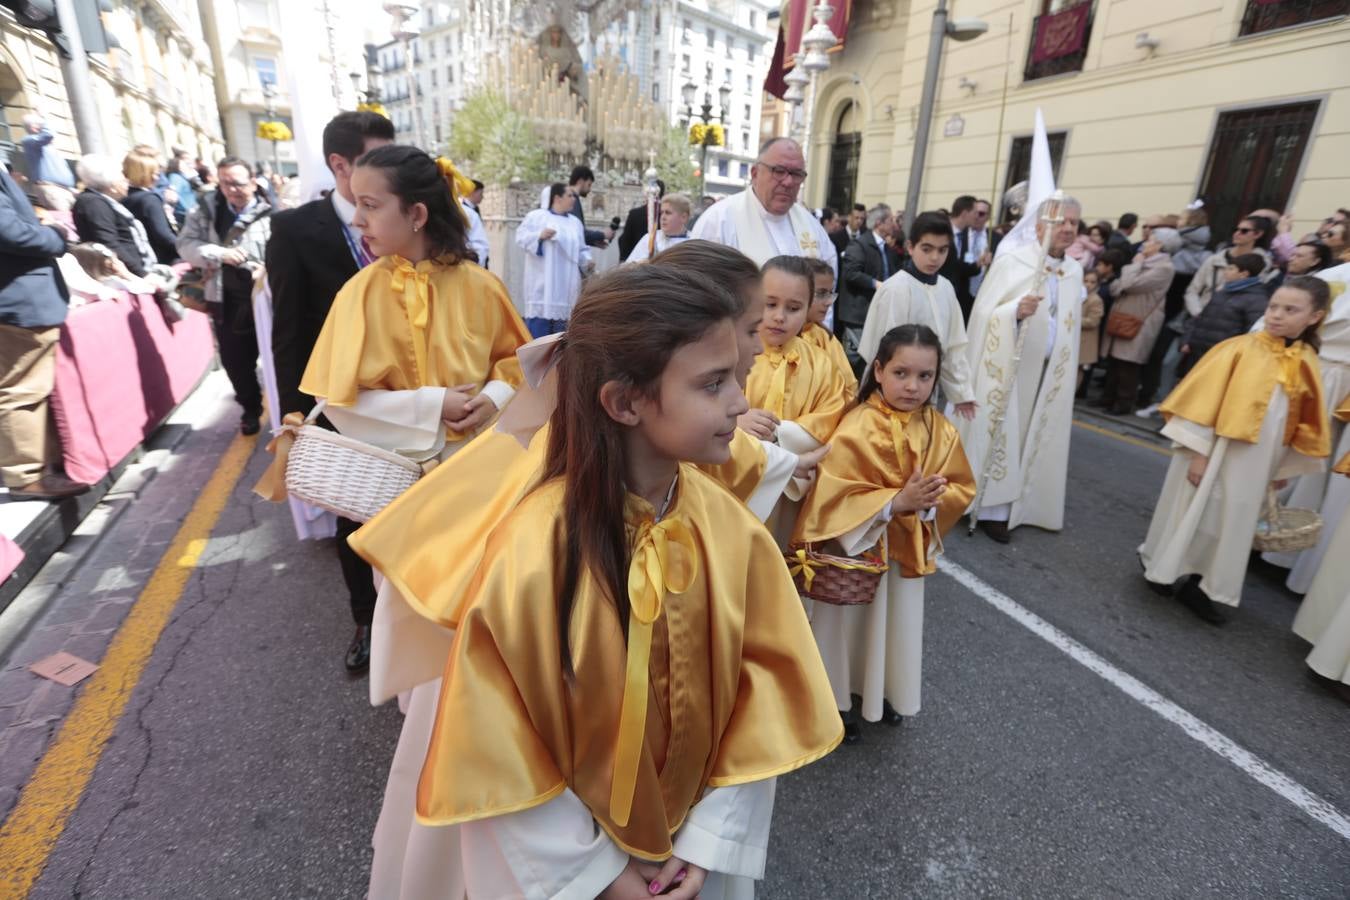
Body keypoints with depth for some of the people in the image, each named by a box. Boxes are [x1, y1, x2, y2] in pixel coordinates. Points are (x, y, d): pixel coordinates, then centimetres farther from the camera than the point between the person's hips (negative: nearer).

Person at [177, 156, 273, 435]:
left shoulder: (269, 211, -7)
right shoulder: (206, 210, 5)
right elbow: (186, 244, 0)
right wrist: (221, 254, -15)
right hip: (226, 299, 4)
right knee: (236, 361, 12)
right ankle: (251, 410, 31)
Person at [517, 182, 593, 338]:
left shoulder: (575, 222, 17)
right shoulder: (535, 216, 3)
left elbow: (581, 249, 19)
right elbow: (521, 237, -4)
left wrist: (587, 261, -1)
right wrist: (539, 236, -20)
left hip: (567, 284, 5)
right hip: (543, 283, -4)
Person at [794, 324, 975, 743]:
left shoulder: (940, 431, -7)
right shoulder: (855, 429, -23)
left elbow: (961, 488, -1)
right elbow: (836, 496, -25)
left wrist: (929, 502, -22)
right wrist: (897, 501, -30)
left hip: (909, 550, 5)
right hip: (857, 547, -5)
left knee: (897, 624, 22)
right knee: (848, 623, 13)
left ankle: (881, 689, 47)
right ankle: (837, 698, 35)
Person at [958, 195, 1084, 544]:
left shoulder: (1075, 271, 10)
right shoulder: (1011, 261, -8)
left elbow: (1070, 327, 18)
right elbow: (983, 314, -12)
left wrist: (1069, 372, 19)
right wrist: (1016, 310, -30)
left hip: (1049, 372, 6)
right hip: (1007, 368, -6)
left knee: (1037, 437, 11)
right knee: (1000, 434, -1)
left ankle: (1024, 505, 22)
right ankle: (993, 509, 8)